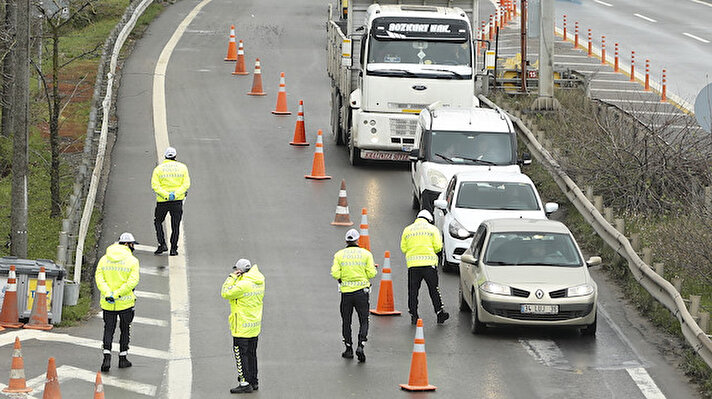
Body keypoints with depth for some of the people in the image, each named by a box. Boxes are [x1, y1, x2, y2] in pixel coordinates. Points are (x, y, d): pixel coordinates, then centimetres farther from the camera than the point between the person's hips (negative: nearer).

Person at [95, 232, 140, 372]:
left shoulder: (104, 259, 5)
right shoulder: (132, 261, -7)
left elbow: (99, 277, -5)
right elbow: (133, 281, -17)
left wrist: (108, 293, -14)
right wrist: (117, 294, -17)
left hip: (107, 303, 2)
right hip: (126, 303, -2)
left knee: (108, 329, 9)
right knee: (125, 329, 13)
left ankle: (107, 357, -7)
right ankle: (122, 359, 19)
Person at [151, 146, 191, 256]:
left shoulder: (158, 168, -1)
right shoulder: (182, 167, 1)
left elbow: (155, 185, -11)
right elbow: (186, 184, -6)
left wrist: (166, 195, -17)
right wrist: (175, 194, -14)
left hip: (162, 201, -1)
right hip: (177, 201, 1)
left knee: (158, 222, 17)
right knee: (175, 225, 9)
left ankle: (162, 244, 4)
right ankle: (173, 249, 9)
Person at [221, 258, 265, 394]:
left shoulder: (243, 285, -23)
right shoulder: (259, 281, 3)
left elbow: (225, 293, -15)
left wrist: (232, 277, -11)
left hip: (242, 327, -9)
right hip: (255, 326, 9)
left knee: (241, 354, -1)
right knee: (251, 354, 18)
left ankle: (245, 383, 0)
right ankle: (253, 381, 25)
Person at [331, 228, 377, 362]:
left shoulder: (339, 255, 1)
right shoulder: (366, 254, -1)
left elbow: (335, 273, -8)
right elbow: (371, 273, -6)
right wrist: (374, 269, 16)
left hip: (346, 291, 1)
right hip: (361, 291, -1)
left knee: (346, 321, 13)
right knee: (364, 321, 5)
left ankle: (349, 349, 16)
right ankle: (361, 346, -13)